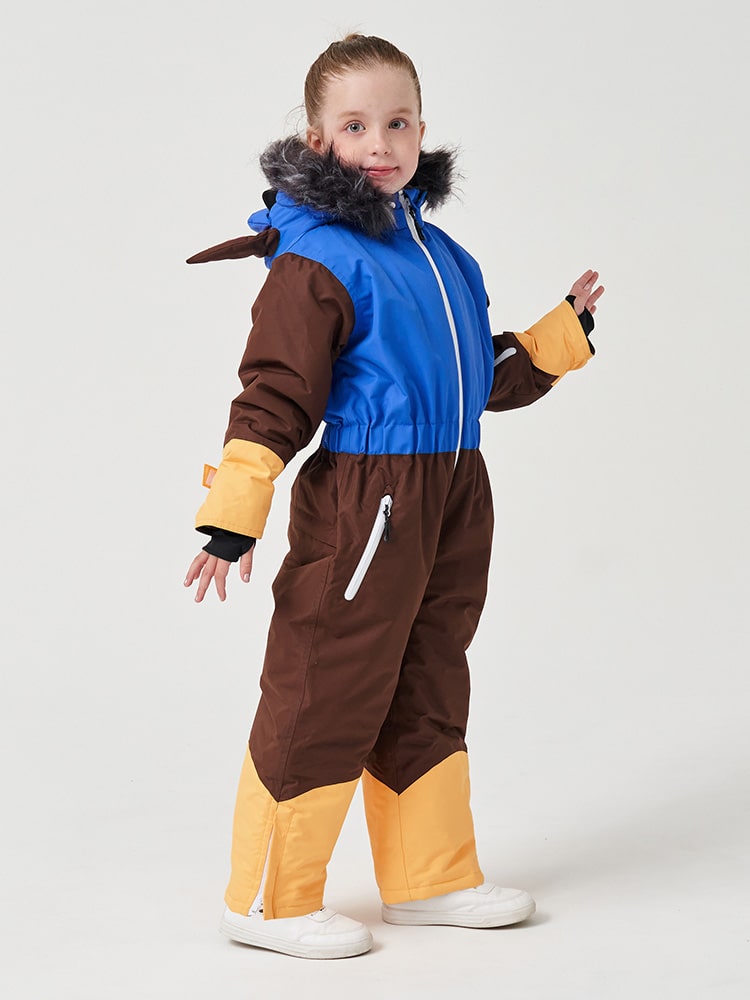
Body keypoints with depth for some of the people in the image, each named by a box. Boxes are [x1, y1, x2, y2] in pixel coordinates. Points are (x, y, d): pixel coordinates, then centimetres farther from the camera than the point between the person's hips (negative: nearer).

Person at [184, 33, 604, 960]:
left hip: (451, 502, 8)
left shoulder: (440, 254, 14)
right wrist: (232, 516, -21)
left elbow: (489, 376, 24)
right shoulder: (314, 260, -12)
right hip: (359, 506, -8)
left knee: (426, 694, 17)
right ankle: (268, 898, 11)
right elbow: (274, 394, -16)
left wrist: (564, 330, 18)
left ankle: (431, 876, 31)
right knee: (323, 696, -2)